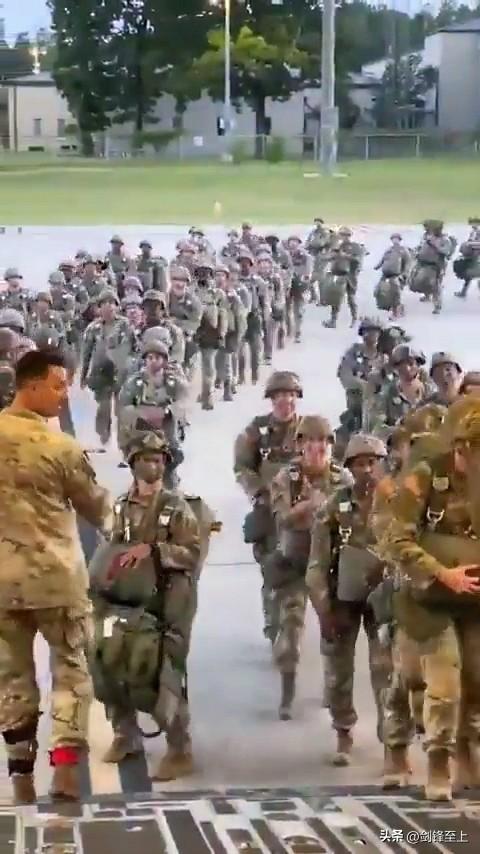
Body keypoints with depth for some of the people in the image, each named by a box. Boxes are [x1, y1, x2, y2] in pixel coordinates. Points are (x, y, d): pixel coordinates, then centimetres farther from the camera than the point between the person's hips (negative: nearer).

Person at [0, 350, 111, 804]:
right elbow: (97, 508, 1)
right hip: (55, 576, -4)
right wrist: (105, 514, 22)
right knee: (71, 669, 8)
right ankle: (65, 764, -6)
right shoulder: (59, 446, -12)